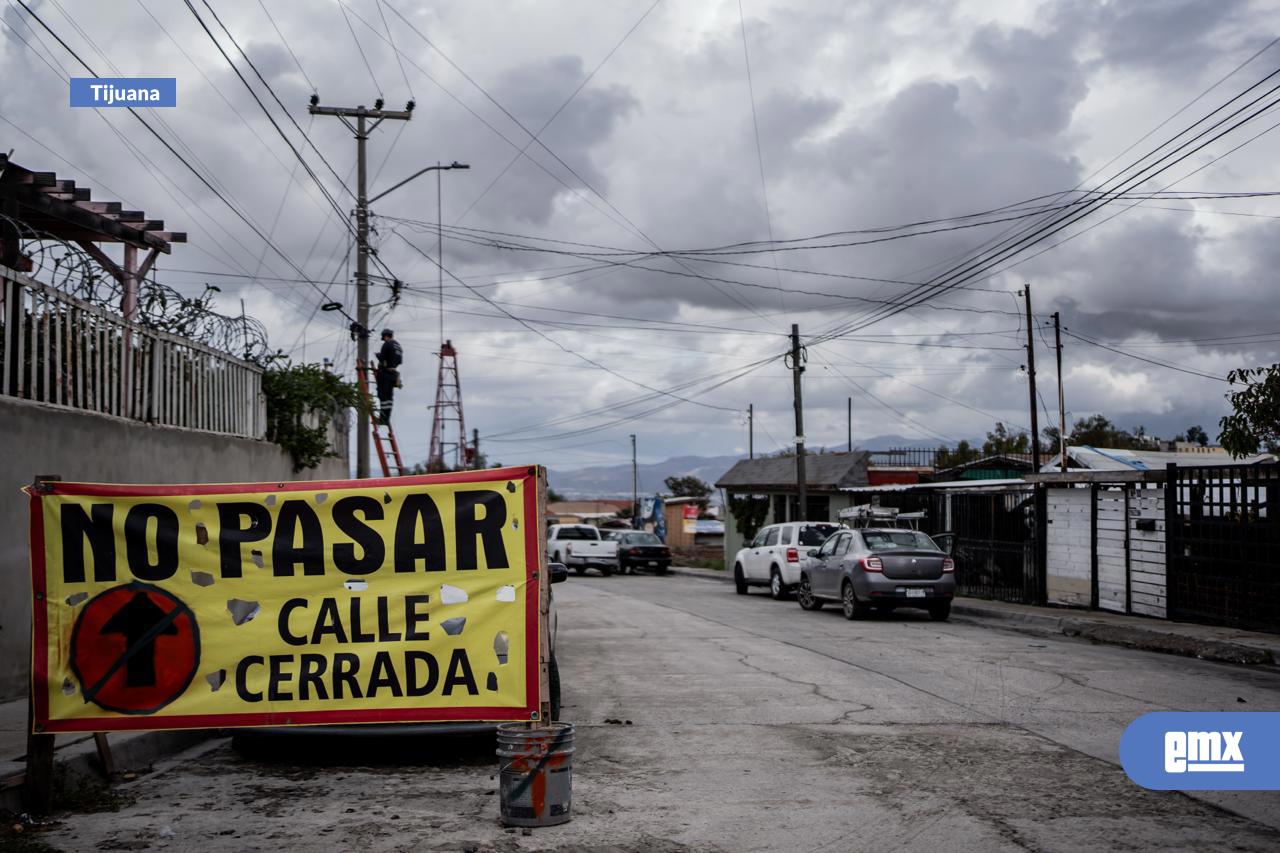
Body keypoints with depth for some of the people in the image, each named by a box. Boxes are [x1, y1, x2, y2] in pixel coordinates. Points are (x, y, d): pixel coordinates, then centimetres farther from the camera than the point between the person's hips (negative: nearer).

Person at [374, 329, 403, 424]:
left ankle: (383, 417, -9)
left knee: (383, 395, -6)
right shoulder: (398, 346, 15)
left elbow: (382, 358, -15)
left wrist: (378, 354, 4)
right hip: (394, 373, 8)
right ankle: (387, 418, 11)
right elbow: (400, 360, 15)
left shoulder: (387, 344, -10)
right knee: (389, 396, 11)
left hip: (385, 372, -8)